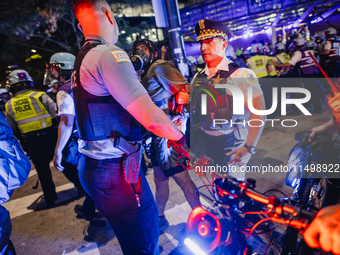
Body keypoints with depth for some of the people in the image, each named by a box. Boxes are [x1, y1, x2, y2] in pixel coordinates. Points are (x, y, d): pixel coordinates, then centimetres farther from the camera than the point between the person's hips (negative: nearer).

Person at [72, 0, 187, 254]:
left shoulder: (83, 58, 13)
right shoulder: (109, 54, -19)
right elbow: (152, 118, -28)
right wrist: (179, 136, -8)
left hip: (93, 165, 10)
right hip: (114, 173, -9)